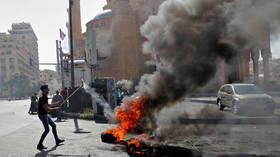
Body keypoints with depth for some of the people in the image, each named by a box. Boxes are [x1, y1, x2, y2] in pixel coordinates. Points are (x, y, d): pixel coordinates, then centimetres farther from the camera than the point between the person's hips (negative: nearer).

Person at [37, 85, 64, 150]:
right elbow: (47, 109, -24)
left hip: (45, 115, 10)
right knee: (47, 130, -11)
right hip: (42, 115, -10)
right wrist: (56, 109, -11)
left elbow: (48, 105, 23)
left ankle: (57, 140, 25)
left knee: (53, 125, 16)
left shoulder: (45, 97, 10)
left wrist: (58, 103, 24)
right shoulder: (42, 98, -22)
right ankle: (40, 145, -6)